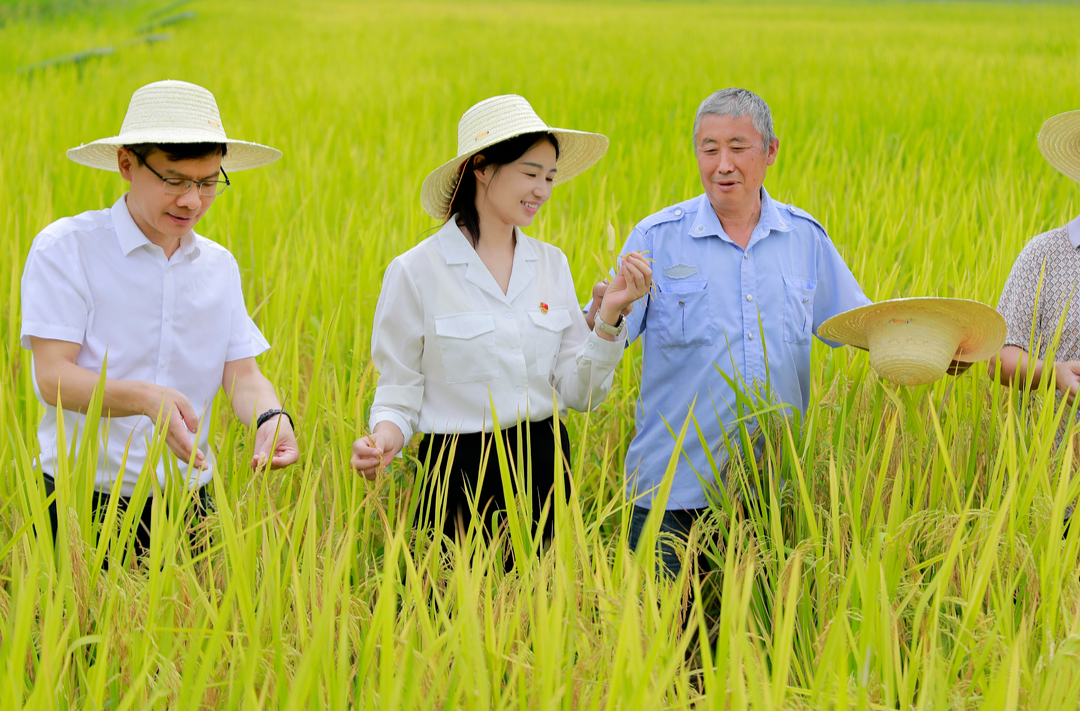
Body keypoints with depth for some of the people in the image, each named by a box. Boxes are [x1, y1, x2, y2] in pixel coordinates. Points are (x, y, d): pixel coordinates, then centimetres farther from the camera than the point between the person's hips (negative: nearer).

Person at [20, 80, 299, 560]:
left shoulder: (219, 266, 10)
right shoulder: (64, 249, -7)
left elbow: (242, 375, 4)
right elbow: (53, 378, -14)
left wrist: (270, 416, -20)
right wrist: (145, 398, -31)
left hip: (186, 502, 4)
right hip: (84, 501, -4)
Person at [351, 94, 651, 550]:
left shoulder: (552, 265, 6)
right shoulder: (415, 272, -7)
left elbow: (580, 393, 5)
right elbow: (400, 390, -2)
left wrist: (610, 316, -7)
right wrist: (386, 436, -21)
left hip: (545, 465, 4)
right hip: (463, 474, -4)